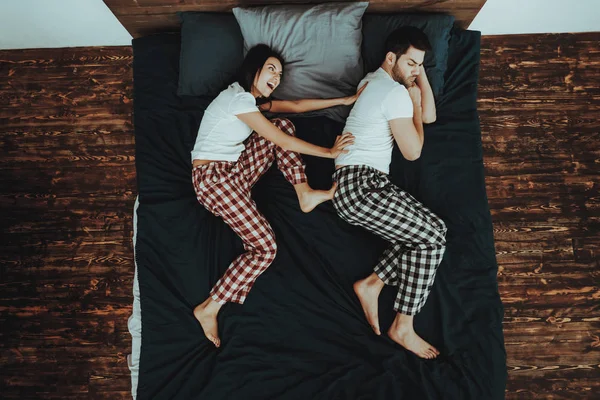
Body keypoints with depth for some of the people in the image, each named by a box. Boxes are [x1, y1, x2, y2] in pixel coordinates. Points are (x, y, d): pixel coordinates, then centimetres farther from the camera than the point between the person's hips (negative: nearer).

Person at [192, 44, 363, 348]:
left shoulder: (251, 98, 16)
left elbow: (296, 105, 17)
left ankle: (305, 195, -3)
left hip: (234, 171, 10)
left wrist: (345, 100, 15)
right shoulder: (238, 98, -14)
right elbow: (281, 141, -16)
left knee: (284, 124, 3)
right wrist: (330, 152, -12)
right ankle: (209, 308, -7)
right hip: (213, 178, -9)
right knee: (265, 248, -18)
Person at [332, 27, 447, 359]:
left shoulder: (374, 81, 22)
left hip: (355, 184, 10)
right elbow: (413, 151, -5)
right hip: (361, 185, -10)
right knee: (434, 237, -11)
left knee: (431, 230, 3)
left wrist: (420, 74, 15)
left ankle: (372, 284, 2)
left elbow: (429, 116, 24)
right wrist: (414, 105, 6)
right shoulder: (396, 93, -9)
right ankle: (403, 326, -2)